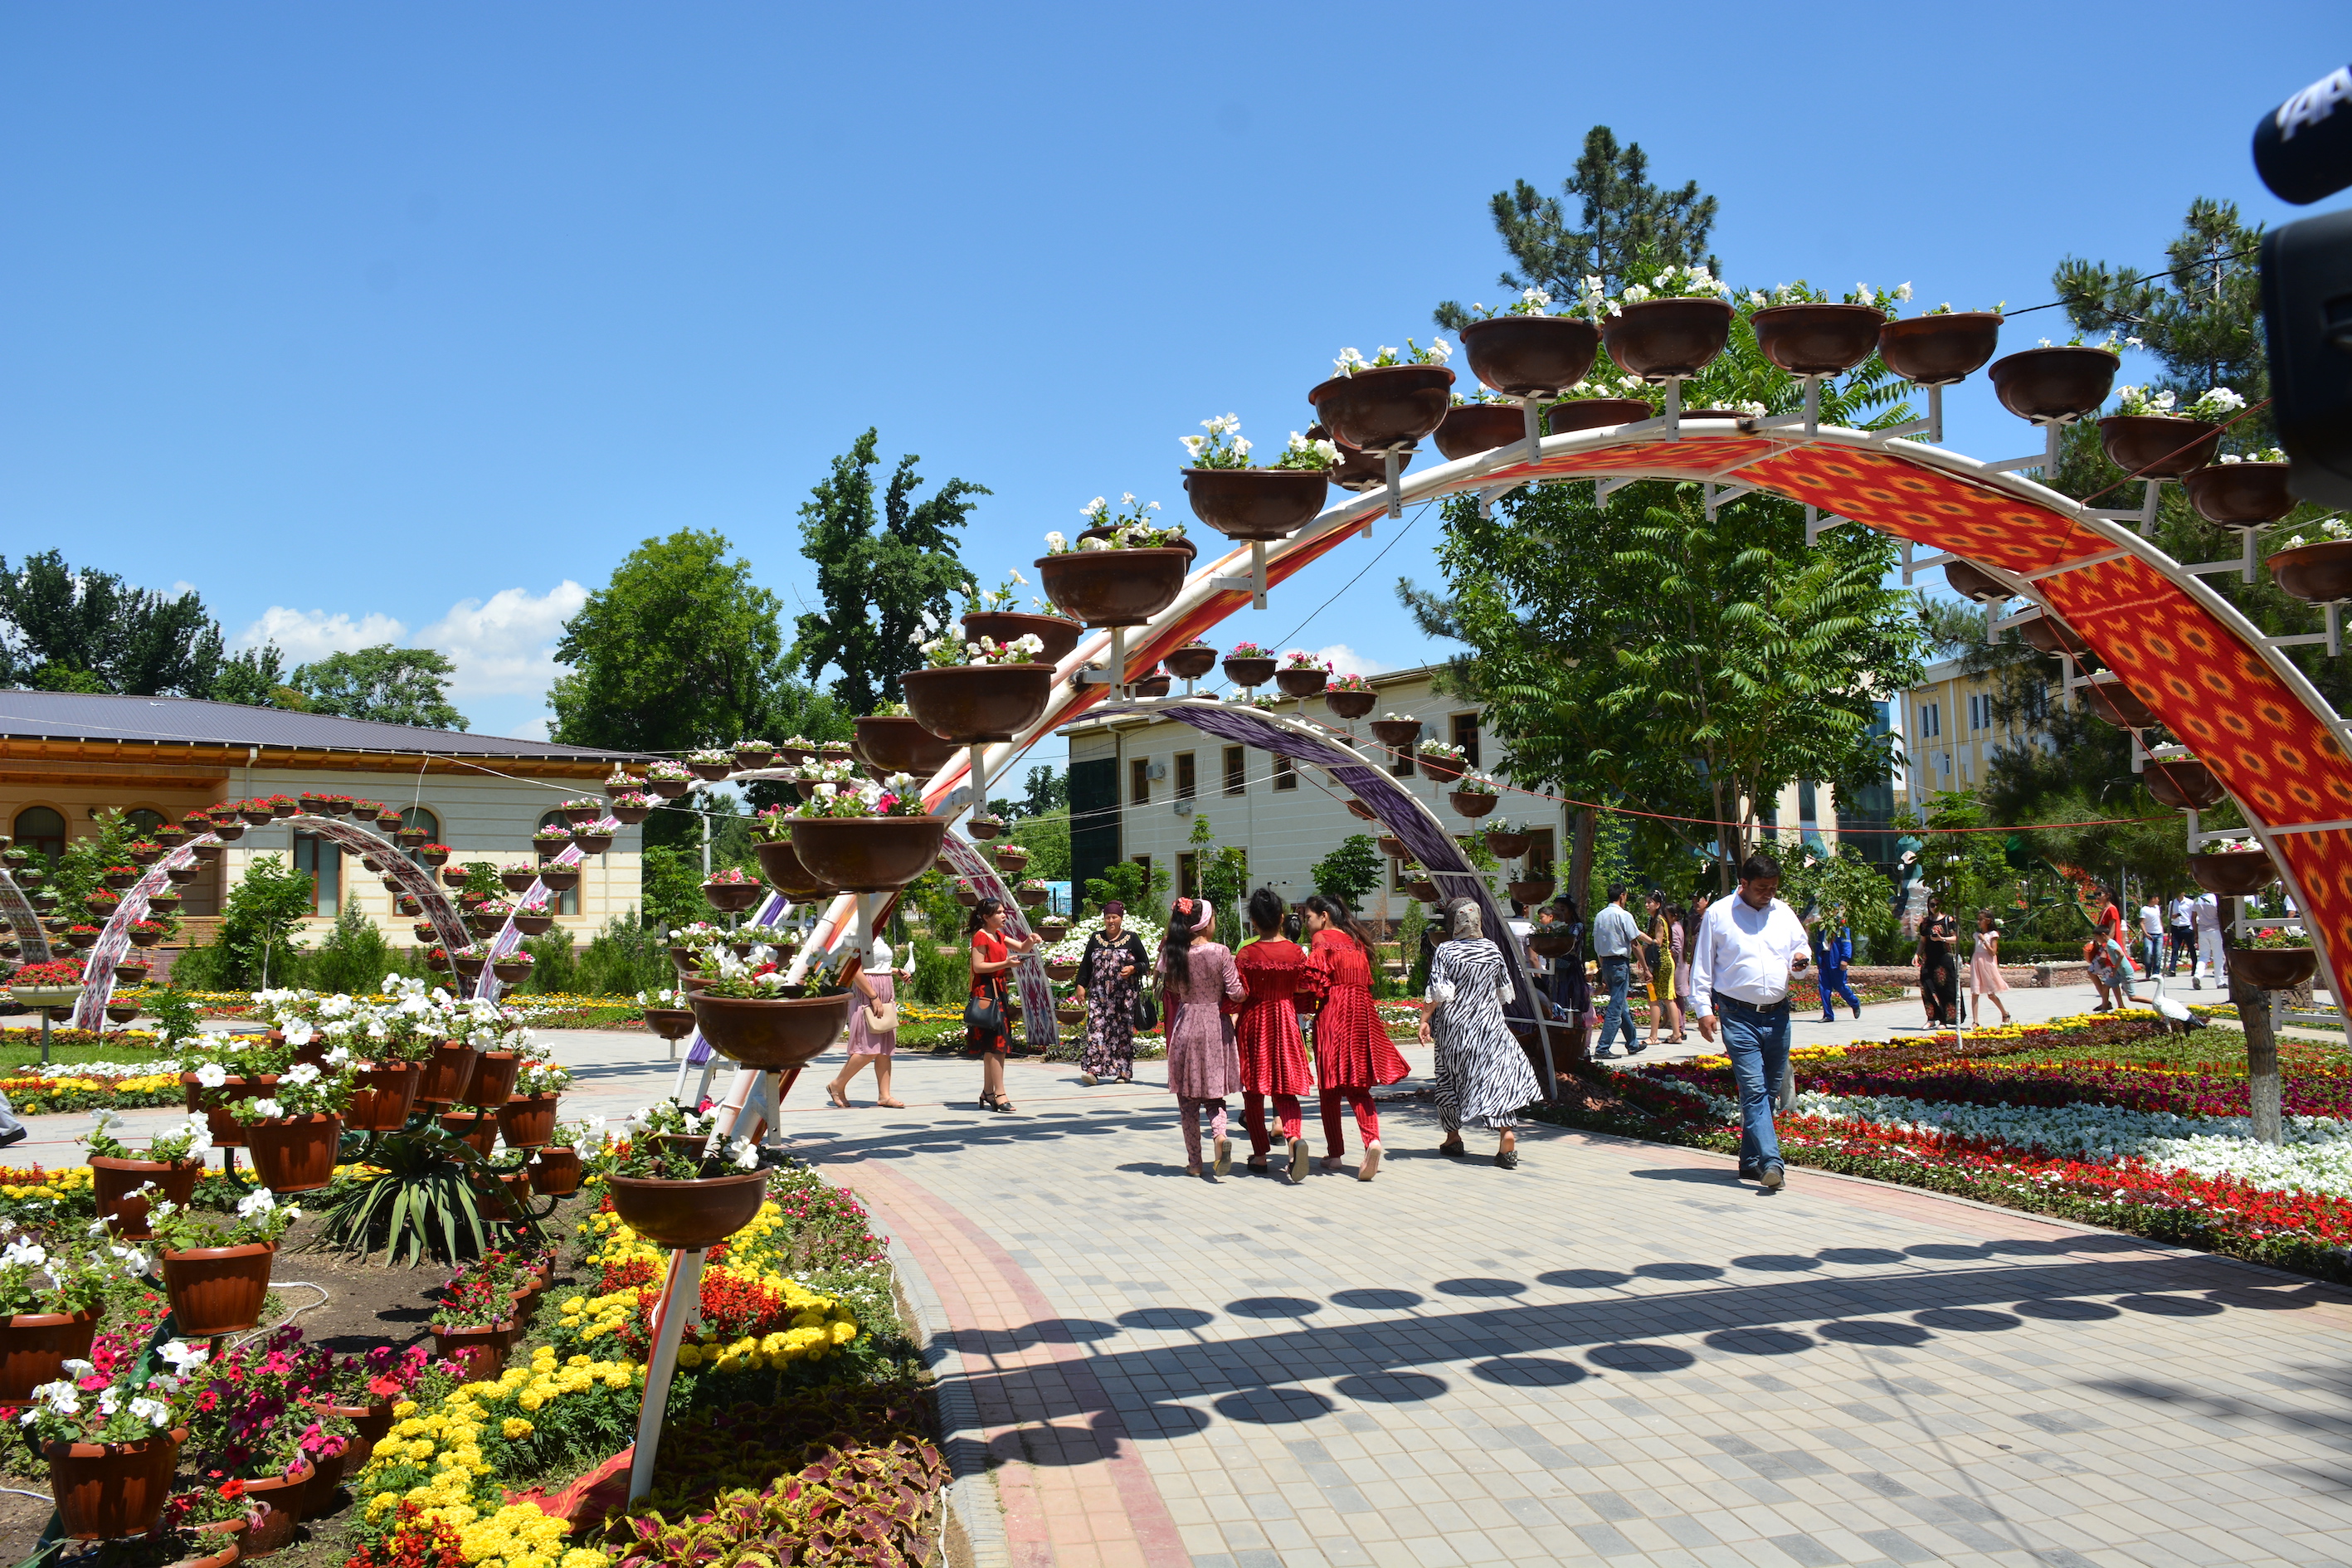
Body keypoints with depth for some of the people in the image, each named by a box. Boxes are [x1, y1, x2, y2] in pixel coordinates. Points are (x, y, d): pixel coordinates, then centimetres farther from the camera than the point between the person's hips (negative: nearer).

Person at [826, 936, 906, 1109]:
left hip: (886, 995, 9)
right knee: (869, 1050, -11)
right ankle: (837, 1085, 5)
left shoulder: (878, 938, 17)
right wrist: (874, 997, -20)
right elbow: (856, 972, -19)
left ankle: (884, 1095, 7)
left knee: (885, 1049, 5)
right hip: (867, 997, -9)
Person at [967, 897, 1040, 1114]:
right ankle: (999, 1095, -14)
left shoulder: (999, 935, 17)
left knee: (992, 1046, 11)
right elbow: (978, 966, -16)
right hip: (986, 992, -9)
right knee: (995, 1042, -13)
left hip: (1000, 990, 9)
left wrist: (1030, 941, -1)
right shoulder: (981, 936, -10)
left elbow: (1022, 948, 21)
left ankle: (988, 1093, 16)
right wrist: (1005, 964, -23)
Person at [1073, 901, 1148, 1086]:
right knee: (1096, 1028, -10)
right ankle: (1093, 1070, -15)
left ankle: (1123, 1072, 9)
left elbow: (1145, 962, 6)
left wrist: (1133, 969, -13)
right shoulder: (1095, 939, 11)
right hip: (1099, 994, 2)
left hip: (1124, 994, -2)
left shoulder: (1132, 939, 4)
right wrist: (1081, 985, 5)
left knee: (1123, 1031, 1)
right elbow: (1085, 964, 14)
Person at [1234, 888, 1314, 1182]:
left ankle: (1259, 1155, 15)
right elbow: (1304, 991, 4)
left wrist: (1231, 1026, 1)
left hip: (1253, 1023, -2)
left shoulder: (1245, 954, -10)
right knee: (1285, 1088, 4)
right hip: (1286, 1024, 2)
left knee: (1254, 1091, 11)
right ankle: (1294, 1137, -24)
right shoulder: (1296, 952, -2)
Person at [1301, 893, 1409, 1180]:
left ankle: (1334, 1154, 10)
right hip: (1362, 1014, 6)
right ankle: (1372, 1139, -20)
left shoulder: (1322, 940, -3)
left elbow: (1316, 983, -10)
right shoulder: (1356, 941, 17)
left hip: (1332, 1014, -6)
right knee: (1358, 1085, 3)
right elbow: (1366, 981, 16)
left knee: (1330, 1086, 5)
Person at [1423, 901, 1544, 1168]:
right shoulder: (1493, 949, 3)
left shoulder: (1445, 952, -9)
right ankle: (1508, 1134, -16)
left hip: (1454, 1026, -2)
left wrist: (1425, 1019, -7)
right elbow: (1504, 991, 13)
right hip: (1490, 1024, 2)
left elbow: (1438, 993, -15)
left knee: (1450, 1080, 13)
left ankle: (1453, 1138, 20)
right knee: (1500, 1075, 0)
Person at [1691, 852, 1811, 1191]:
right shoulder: (1718, 915, 1)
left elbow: (1801, 949, 20)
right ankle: (1771, 1162, -18)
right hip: (1739, 1016, -5)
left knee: (1770, 1090, 9)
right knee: (1753, 1089, -13)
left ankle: (1751, 1160, 19)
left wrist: (1801, 963, -5)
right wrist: (1704, 1009, -4)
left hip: (1778, 1015, 5)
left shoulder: (1784, 914, 12)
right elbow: (1702, 965, 2)